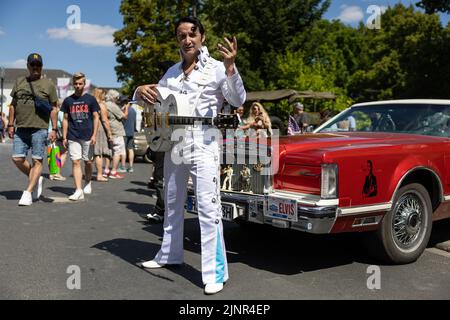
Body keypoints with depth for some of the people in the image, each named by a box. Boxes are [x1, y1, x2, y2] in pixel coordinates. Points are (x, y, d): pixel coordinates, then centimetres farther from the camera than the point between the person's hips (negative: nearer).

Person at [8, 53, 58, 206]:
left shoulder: (48, 84, 4)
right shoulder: (19, 82, 15)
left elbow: (53, 108, 3)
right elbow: (13, 104, 18)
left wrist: (54, 129, -4)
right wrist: (10, 124, 10)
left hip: (39, 129, -4)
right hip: (21, 129, 4)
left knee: (37, 161, -5)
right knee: (17, 158, -1)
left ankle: (28, 193, 1)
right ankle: (36, 179, 21)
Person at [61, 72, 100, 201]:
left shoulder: (90, 99, 3)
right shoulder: (68, 100, 7)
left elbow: (96, 117, 2)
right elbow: (65, 119, 10)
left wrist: (94, 135, -6)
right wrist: (64, 137, 4)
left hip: (88, 136, -1)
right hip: (73, 137, 1)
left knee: (88, 162, 8)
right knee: (76, 162, -5)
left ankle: (88, 183, 32)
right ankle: (78, 190, -7)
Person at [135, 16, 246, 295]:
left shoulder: (216, 69, -4)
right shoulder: (172, 72, 12)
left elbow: (238, 100, -12)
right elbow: (155, 98, 20)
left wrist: (230, 67, -27)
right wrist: (142, 91, -4)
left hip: (203, 147, -6)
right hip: (174, 145, 7)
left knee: (208, 209, -9)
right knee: (173, 205, 18)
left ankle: (215, 273, -3)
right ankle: (170, 255, 35)